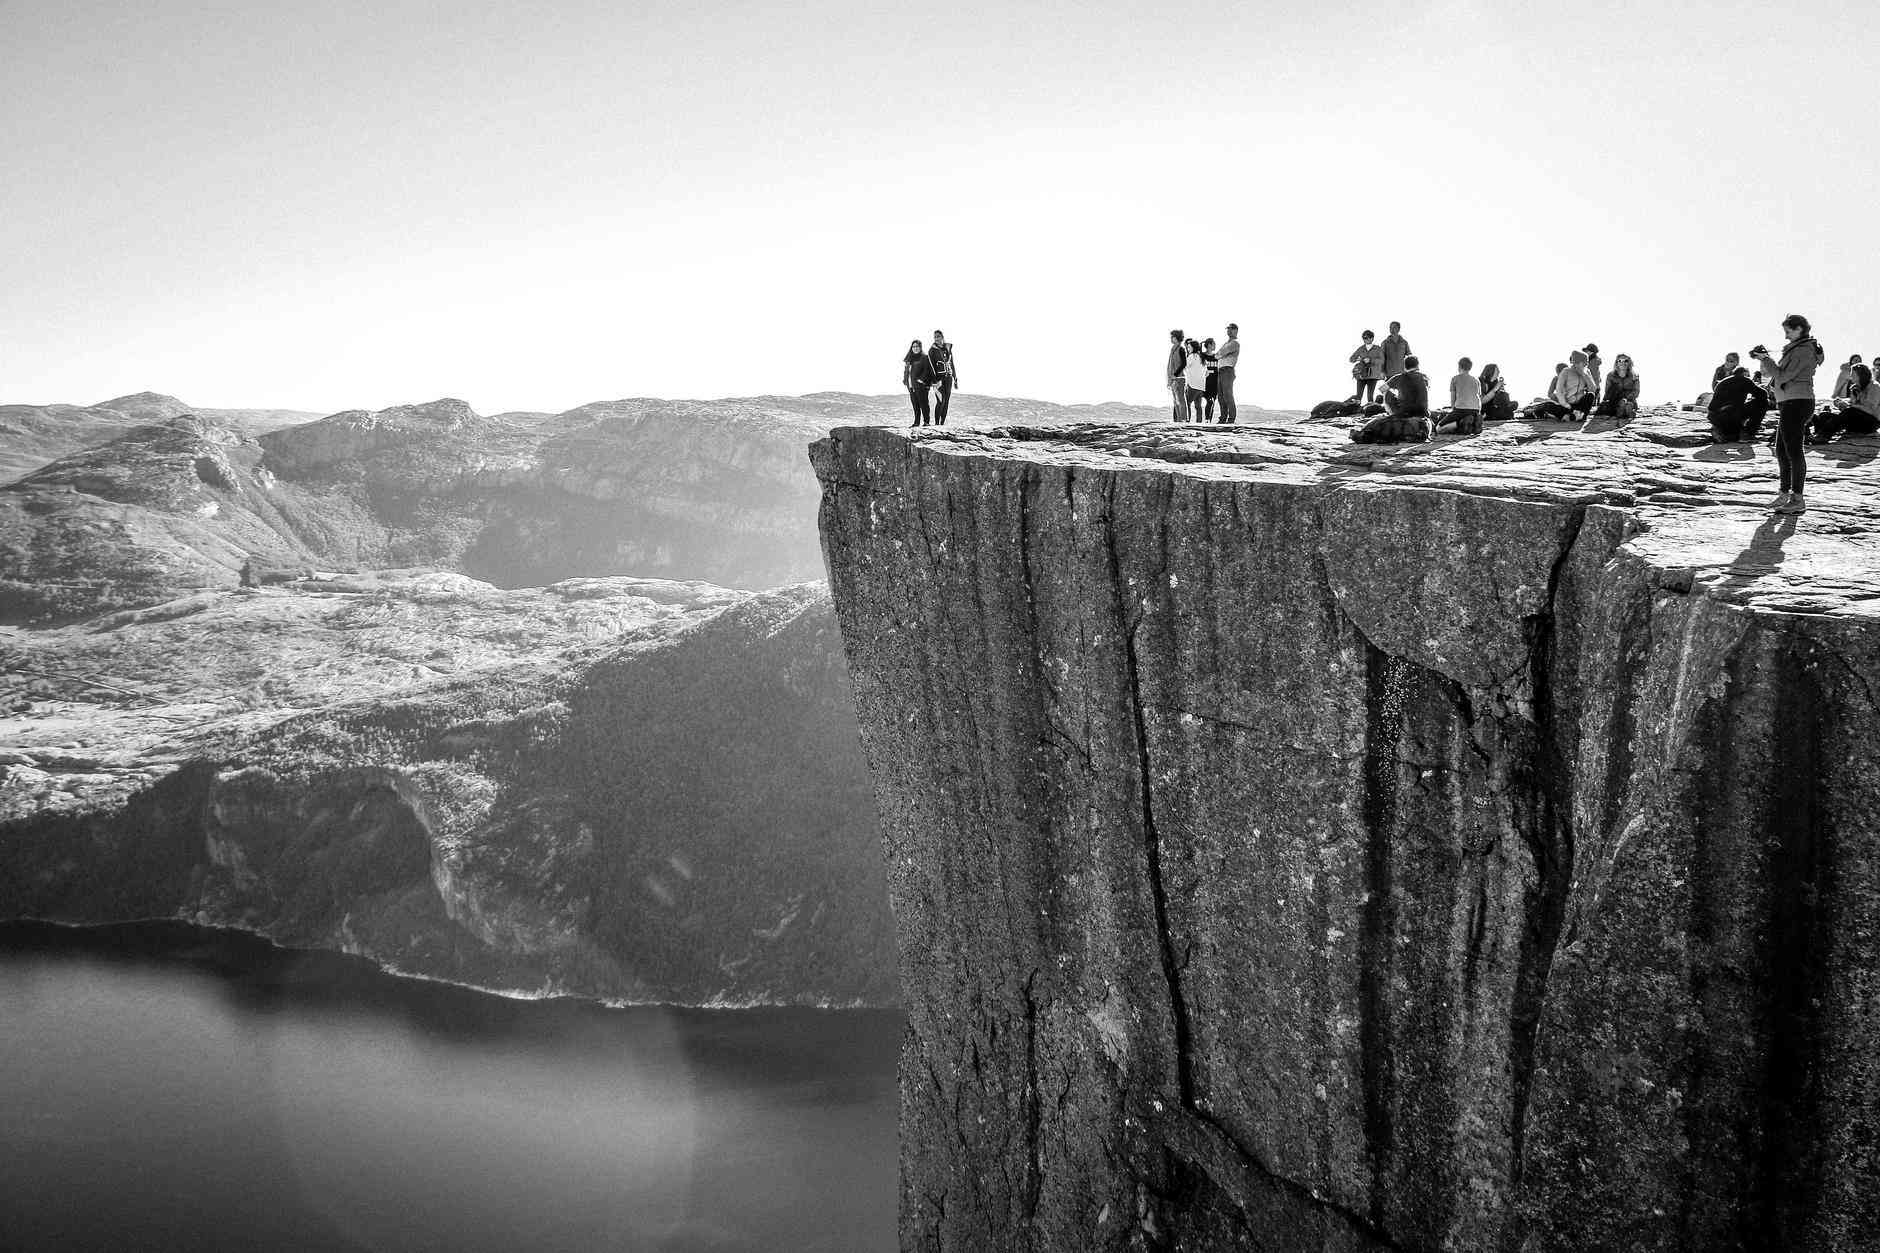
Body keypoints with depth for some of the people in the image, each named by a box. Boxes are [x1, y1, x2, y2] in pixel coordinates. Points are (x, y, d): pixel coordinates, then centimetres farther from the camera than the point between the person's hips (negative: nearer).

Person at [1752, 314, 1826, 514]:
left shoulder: (1804, 351, -12)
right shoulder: (1796, 349, 19)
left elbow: (1782, 375, -17)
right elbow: (1778, 373, 21)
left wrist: (1765, 359, -11)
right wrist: (1765, 359, 7)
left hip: (1796, 404, -10)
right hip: (1788, 405, 10)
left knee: (1793, 451, -8)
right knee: (1781, 451, 15)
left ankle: (1798, 500, -6)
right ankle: (1785, 493, 24)